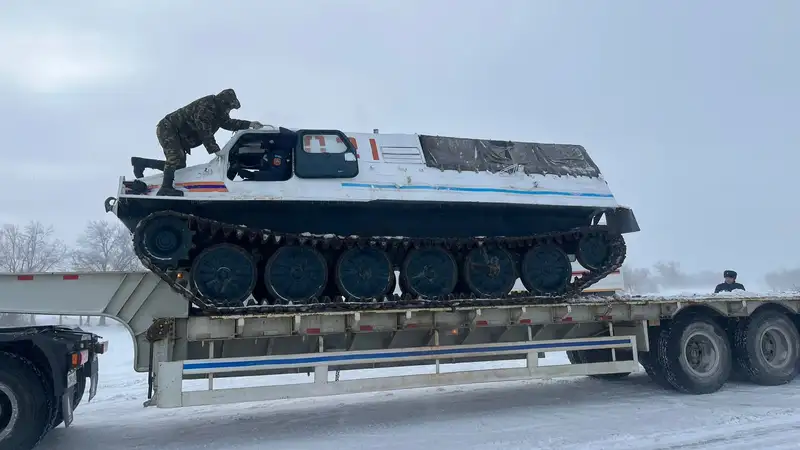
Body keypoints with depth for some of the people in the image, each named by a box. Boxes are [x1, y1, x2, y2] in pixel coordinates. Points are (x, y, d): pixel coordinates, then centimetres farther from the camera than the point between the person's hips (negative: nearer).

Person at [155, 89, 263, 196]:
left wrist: (249, 124, 6)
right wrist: (216, 150, -32)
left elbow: (228, 123, 15)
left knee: (180, 163, 7)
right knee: (176, 158, -27)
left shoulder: (217, 111, 5)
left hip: (178, 136, 10)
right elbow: (205, 132, -30)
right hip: (168, 129, -10)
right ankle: (166, 188, -35)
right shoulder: (206, 107, -25)